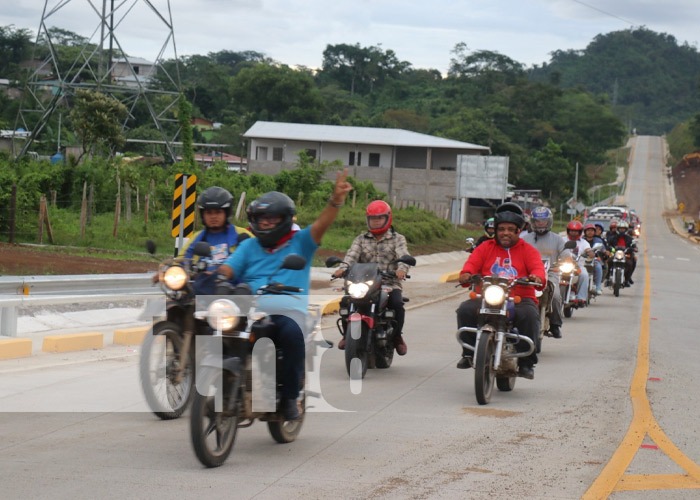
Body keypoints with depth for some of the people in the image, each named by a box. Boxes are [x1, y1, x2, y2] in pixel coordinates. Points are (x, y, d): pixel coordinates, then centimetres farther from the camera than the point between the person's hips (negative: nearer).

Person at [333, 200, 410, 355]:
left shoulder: (397, 239, 12)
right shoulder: (361, 239, 18)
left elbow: (403, 255, -7)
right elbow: (352, 255, 1)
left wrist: (402, 269, -31)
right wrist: (343, 268, -22)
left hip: (390, 284, -2)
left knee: (397, 303, -30)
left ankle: (397, 336, -5)